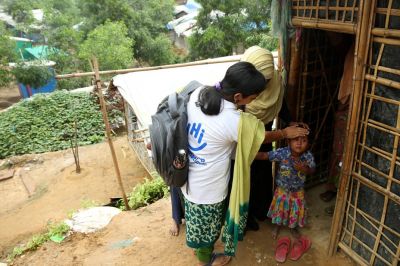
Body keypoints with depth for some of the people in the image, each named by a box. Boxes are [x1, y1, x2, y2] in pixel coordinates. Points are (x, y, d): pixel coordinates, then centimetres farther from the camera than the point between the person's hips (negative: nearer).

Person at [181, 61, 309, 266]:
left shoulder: (198, 93, -13)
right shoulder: (236, 122, -30)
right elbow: (264, 137, -10)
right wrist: (286, 133, 7)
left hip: (187, 175, 7)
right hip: (207, 186, -6)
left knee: (195, 219, 31)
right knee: (206, 224, 22)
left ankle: (198, 246, 57)